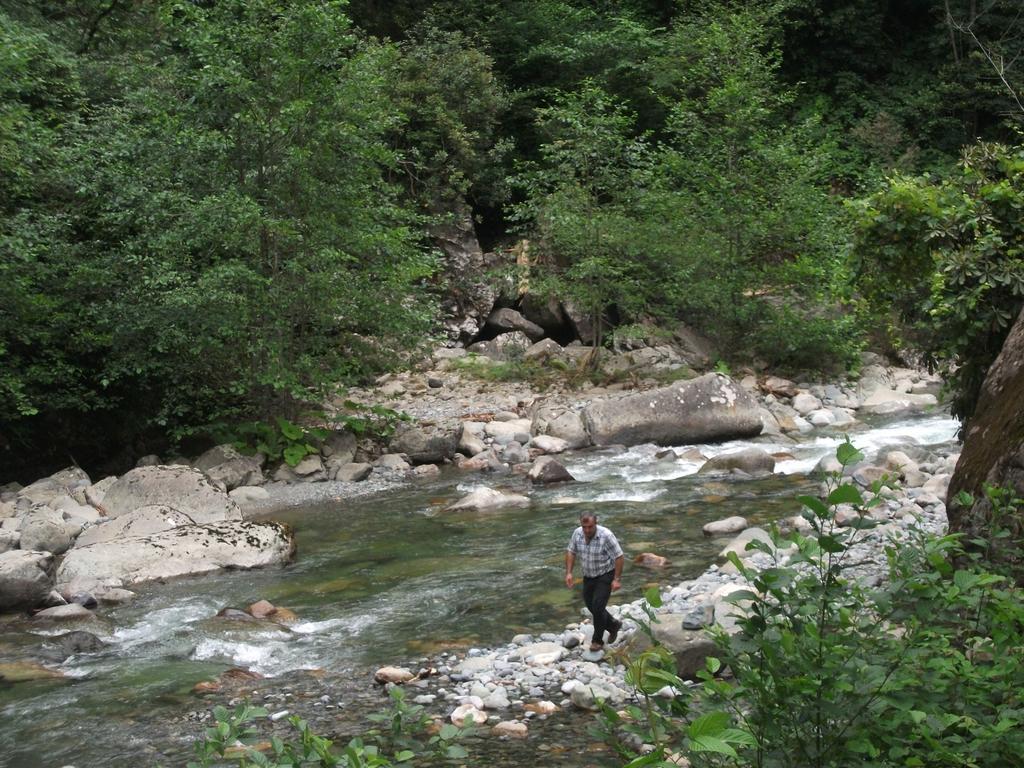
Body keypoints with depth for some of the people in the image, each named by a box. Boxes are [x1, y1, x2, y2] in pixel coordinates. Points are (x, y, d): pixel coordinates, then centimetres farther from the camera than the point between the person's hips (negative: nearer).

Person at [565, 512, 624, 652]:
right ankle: (613, 625, 38)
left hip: (606, 575, -6)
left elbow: (619, 557, -21)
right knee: (590, 605, 14)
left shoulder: (606, 536, -27)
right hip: (588, 576, 6)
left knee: (597, 606, -12)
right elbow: (571, 552, 1)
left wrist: (617, 579, -22)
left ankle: (598, 640, 5)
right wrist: (569, 573, -7)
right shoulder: (577, 533, -11)